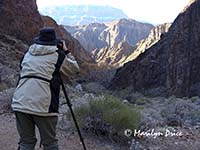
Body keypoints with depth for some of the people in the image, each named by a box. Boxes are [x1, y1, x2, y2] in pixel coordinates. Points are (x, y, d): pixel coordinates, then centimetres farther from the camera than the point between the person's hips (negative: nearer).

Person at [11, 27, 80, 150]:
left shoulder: (28, 54, 16)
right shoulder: (58, 56, 4)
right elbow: (75, 69, 17)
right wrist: (66, 51, 27)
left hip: (20, 103, 5)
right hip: (43, 106, -4)